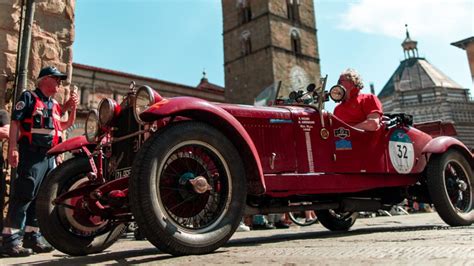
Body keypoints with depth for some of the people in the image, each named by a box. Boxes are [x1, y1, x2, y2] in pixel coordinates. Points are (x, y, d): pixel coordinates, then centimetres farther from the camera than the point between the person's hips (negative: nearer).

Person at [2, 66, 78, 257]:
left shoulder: (55, 105, 20)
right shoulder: (28, 97, 0)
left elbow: (67, 124, 24)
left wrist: (73, 106, 9)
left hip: (50, 156, 8)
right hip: (31, 154, -8)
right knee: (24, 195, -12)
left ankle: (32, 236, 16)